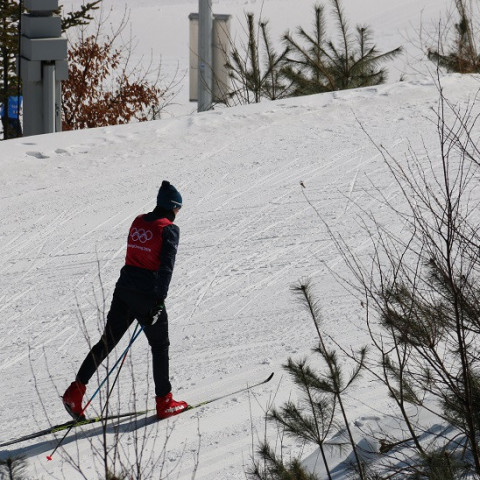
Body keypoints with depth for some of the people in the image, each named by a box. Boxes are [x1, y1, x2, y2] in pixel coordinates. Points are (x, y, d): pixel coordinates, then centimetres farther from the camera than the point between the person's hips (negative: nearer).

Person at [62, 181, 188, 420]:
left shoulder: (138, 222, 11)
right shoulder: (169, 229, -8)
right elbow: (166, 267, -16)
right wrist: (158, 302, -18)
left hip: (124, 289, 6)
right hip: (147, 295, -6)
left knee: (107, 341, 8)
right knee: (160, 346, 10)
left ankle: (75, 391, -3)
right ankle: (164, 402, 16)